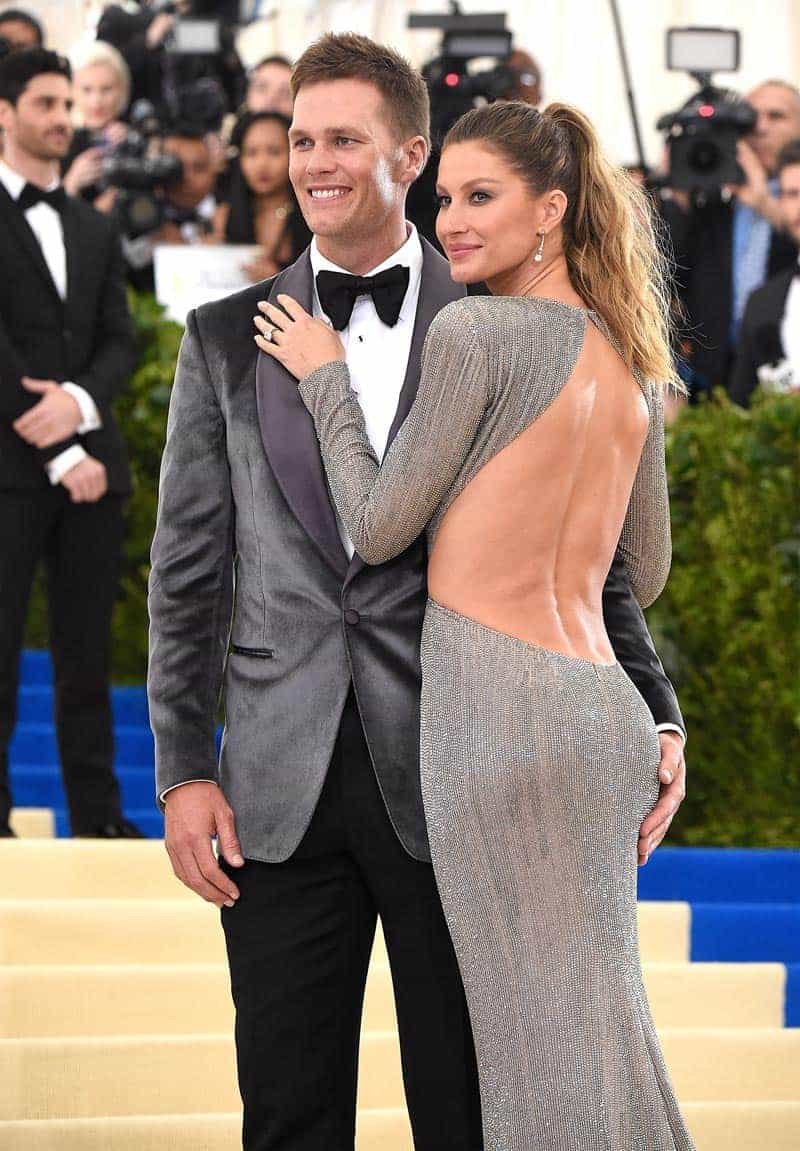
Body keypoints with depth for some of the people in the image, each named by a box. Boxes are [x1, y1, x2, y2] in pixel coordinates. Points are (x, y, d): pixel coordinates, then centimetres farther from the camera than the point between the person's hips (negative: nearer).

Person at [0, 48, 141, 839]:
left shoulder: (94, 231, 18)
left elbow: (120, 342, 10)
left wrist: (80, 400, -12)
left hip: (89, 460, 6)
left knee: (87, 651, 6)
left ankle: (98, 814, 8)